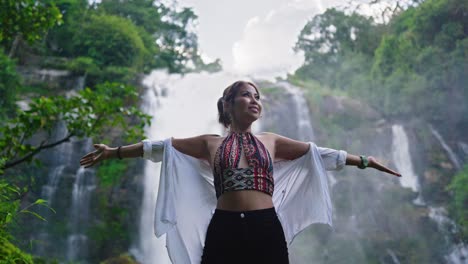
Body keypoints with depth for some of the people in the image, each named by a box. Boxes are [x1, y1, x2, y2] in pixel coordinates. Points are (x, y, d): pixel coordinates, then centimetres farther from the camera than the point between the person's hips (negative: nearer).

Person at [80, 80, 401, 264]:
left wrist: (363, 160, 14)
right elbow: (162, 146, 10)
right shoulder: (211, 143, 11)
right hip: (224, 230, -1)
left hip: (266, 230, 1)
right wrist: (114, 152, 8)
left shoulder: (271, 141, 15)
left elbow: (318, 153, 16)